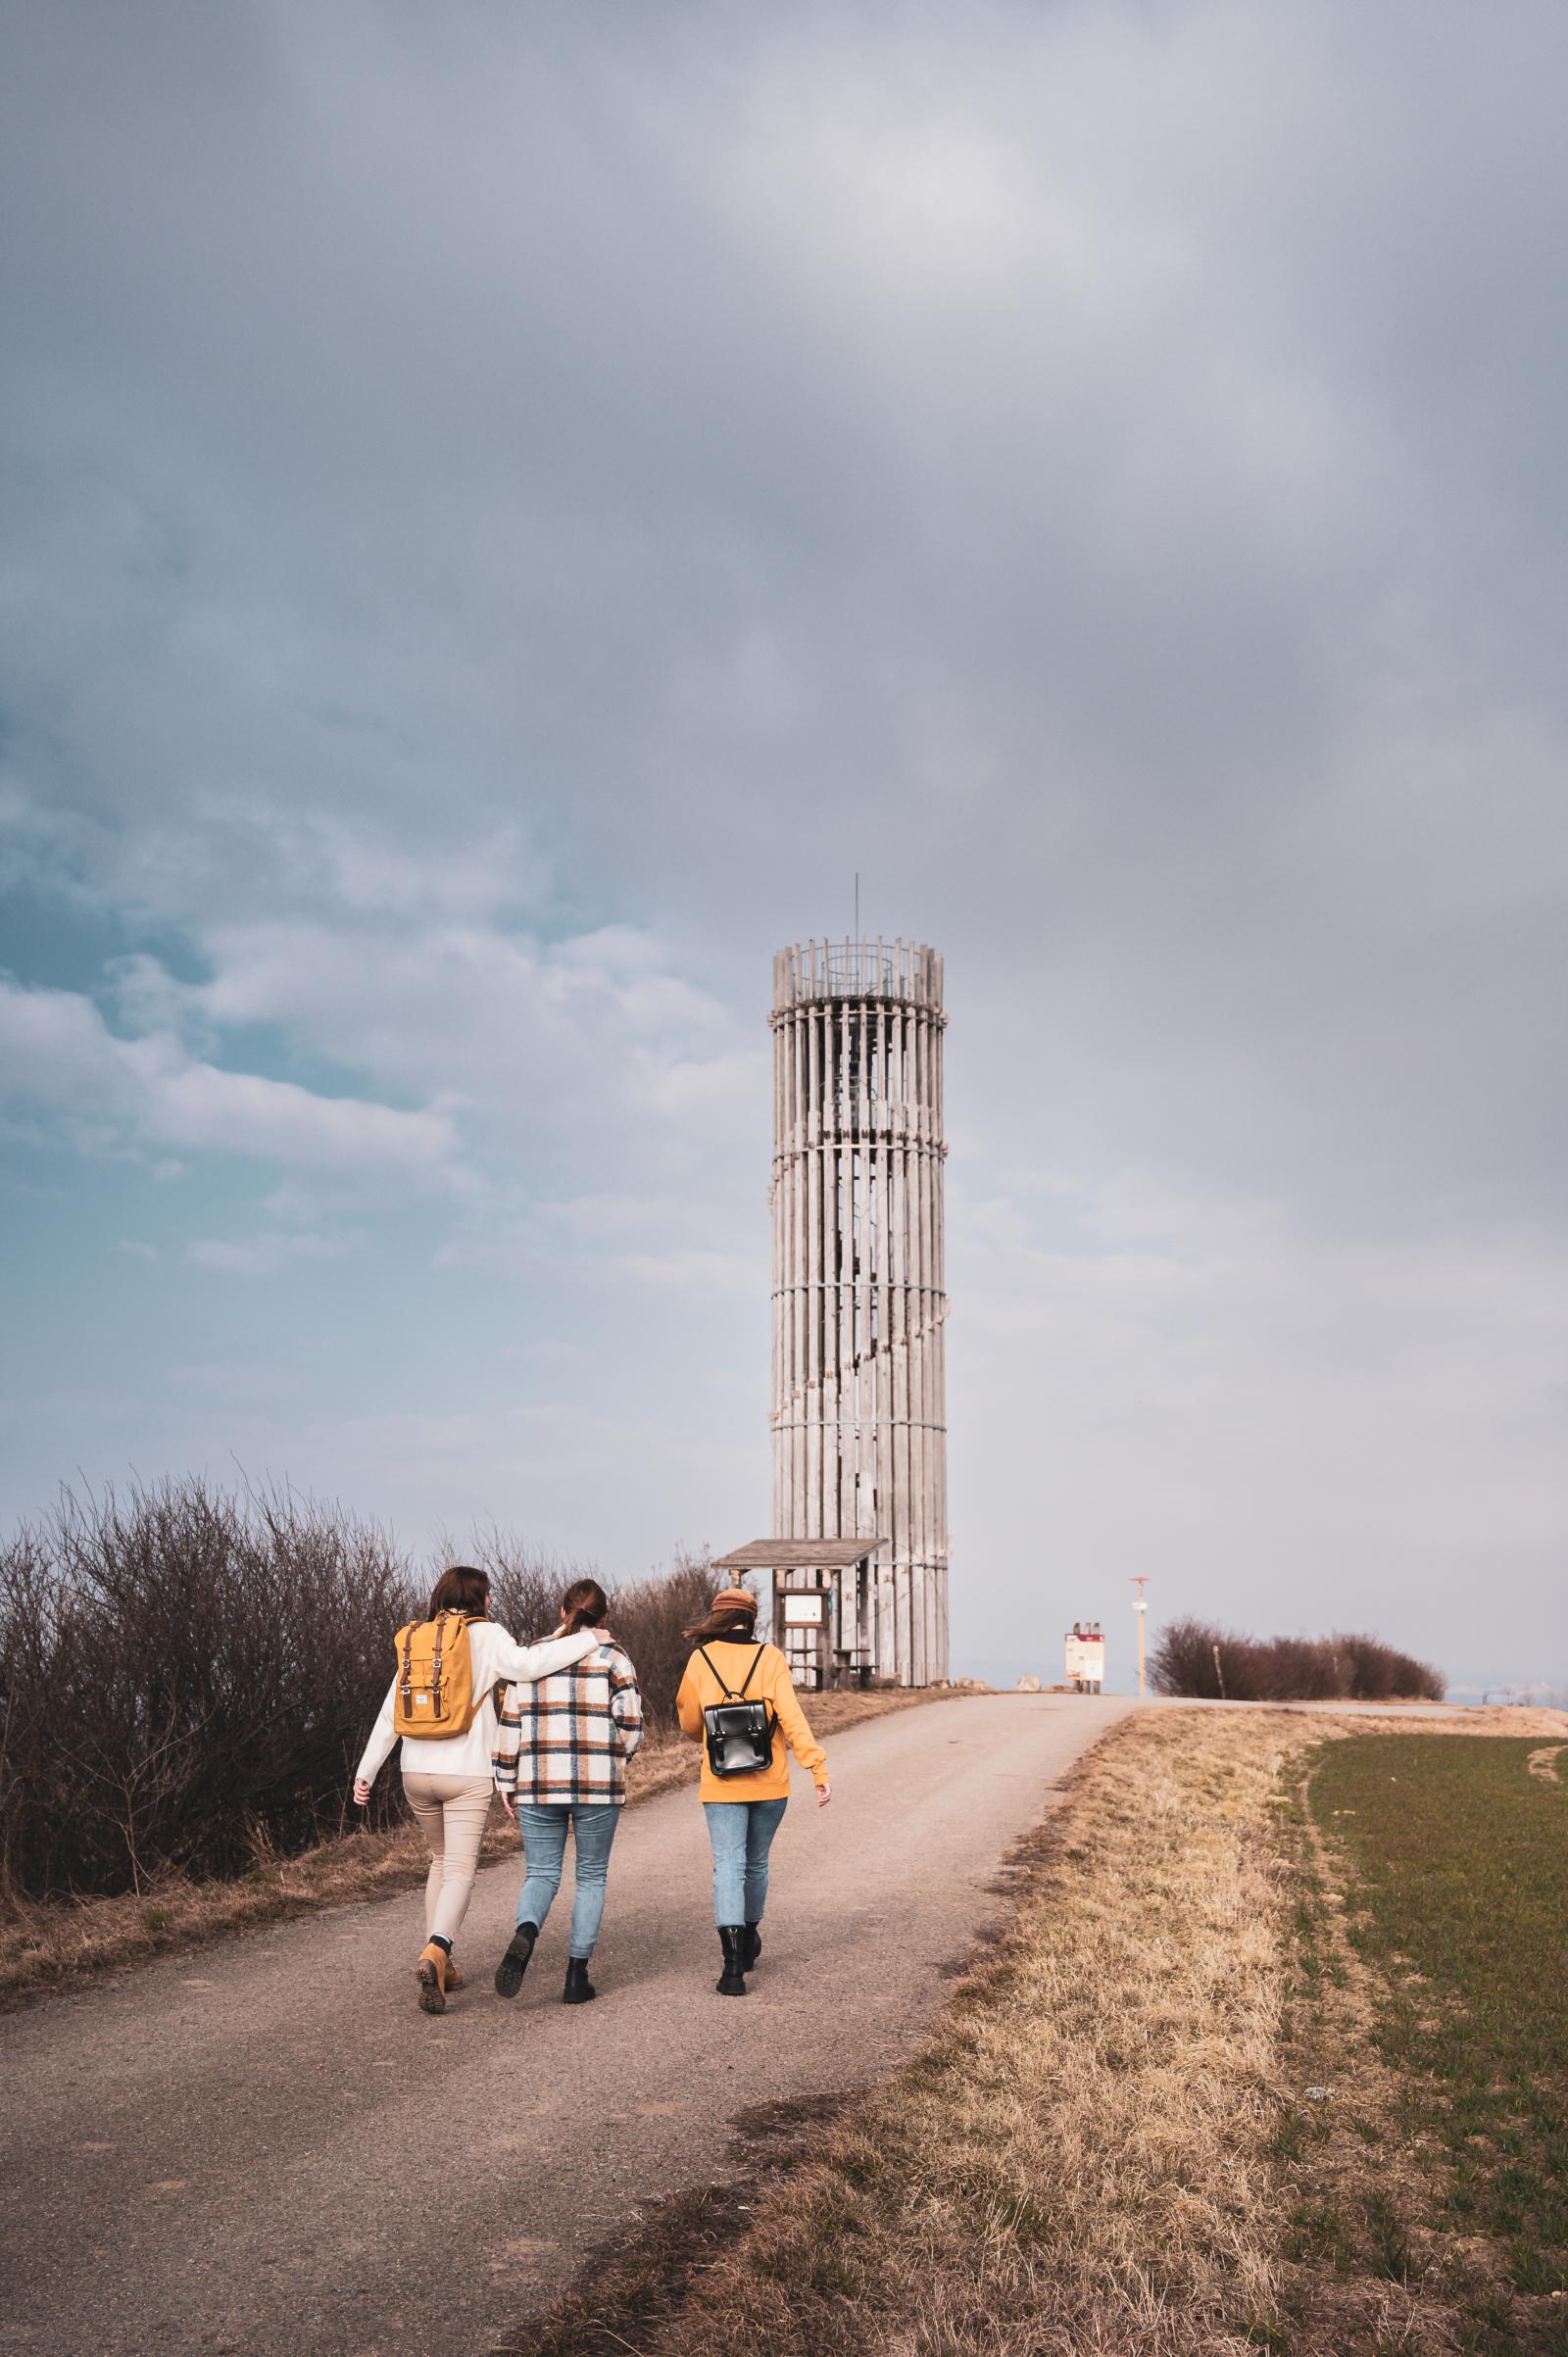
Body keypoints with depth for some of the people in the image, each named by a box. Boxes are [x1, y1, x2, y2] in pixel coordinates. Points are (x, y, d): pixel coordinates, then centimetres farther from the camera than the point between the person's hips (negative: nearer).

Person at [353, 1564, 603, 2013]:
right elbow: (525, 1665, -23)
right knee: (460, 1872, -5)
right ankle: (434, 1954, -28)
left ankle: (438, 1962, 22)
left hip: (417, 1772, 5)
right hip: (467, 1774, -5)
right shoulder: (485, 1635, -4)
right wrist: (586, 1640, -15)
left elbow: (390, 1713, 9)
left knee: (442, 1860, 23)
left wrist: (366, 1771, 11)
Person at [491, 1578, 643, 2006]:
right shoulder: (613, 1659, 0)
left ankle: (524, 1935, -21)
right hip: (599, 1786, -1)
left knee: (541, 1874, 10)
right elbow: (630, 1729, -4)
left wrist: (506, 1784, 12)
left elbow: (511, 1726, 4)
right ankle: (577, 1974, 8)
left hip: (539, 1786, 1)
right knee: (591, 1876, 13)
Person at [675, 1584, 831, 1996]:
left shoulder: (701, 1660, -2)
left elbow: (689, 1721, 10)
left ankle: (734, 1963, -18)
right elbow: (791, 1716, -15)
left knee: (729, 1867, -3)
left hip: (722, 1784, -1)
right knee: (756, 1863, 20)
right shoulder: (770, 1658, -5)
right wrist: (818, 1768, -18)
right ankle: (749, 1940, 39)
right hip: (770, 1782, 1)